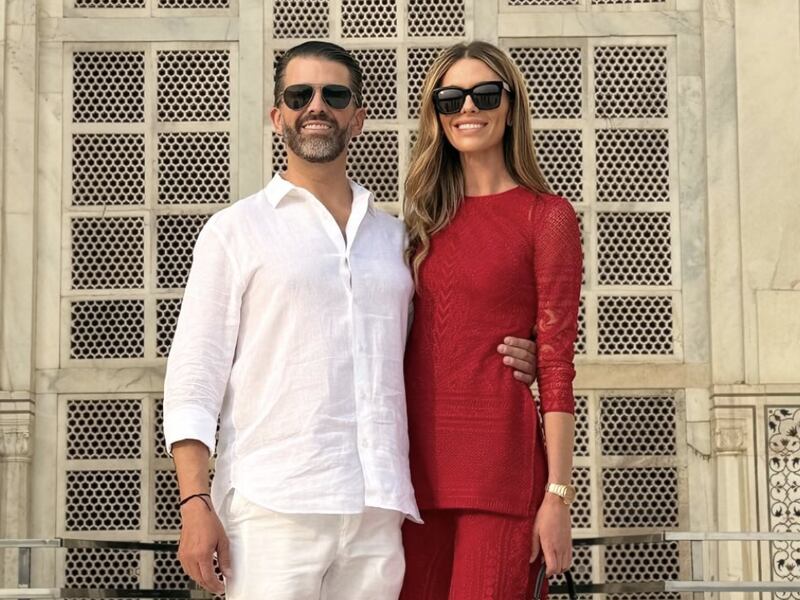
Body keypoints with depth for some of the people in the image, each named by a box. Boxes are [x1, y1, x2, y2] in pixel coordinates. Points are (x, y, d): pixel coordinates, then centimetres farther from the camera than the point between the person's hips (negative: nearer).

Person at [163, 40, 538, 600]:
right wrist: (195, 502, -9)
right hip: (272, 509, -3)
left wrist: (507, 362, 6)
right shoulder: (234, 231, 7)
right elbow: (195, 376, 1)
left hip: (378, 512, 3)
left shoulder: (396, 237, 18)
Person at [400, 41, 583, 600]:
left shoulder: (547, 217, -1)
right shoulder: (427, 218, 15)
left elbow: (557, 365, -6)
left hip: (500, 458, -5)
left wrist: (558, 495, -11)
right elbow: (408, 347, 14)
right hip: (418, 456, 5)